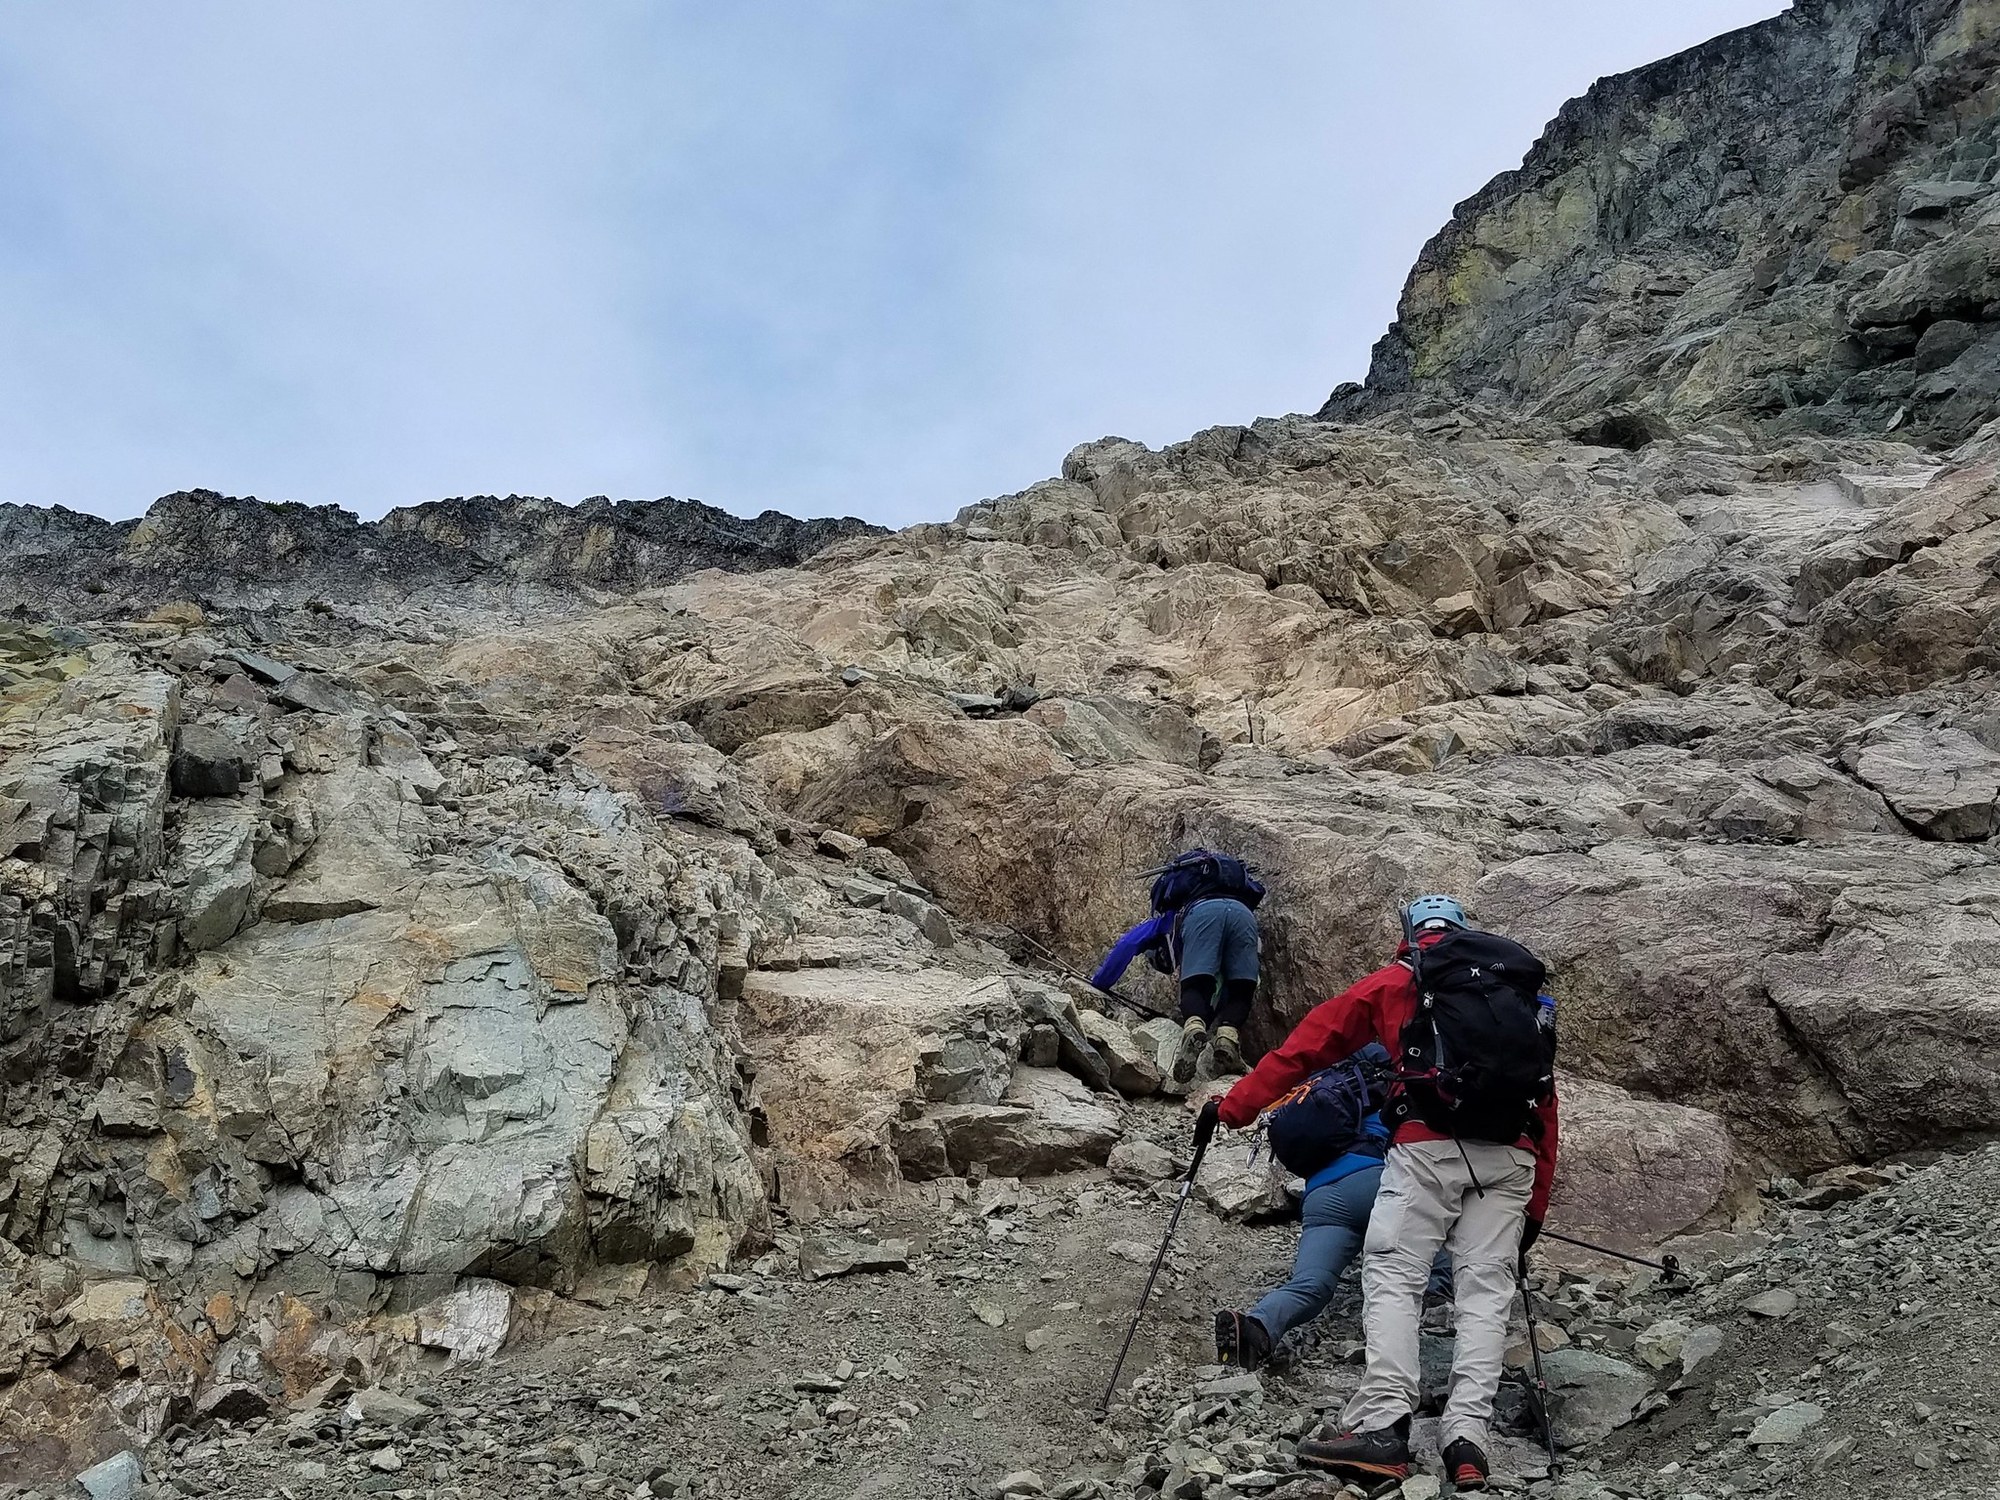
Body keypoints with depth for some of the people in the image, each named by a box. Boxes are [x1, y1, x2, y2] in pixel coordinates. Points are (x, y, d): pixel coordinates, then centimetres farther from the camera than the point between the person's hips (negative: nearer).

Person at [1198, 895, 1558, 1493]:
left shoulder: (1396, 981, 15)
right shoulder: (1526, 998, 27)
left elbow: (1308, 1044, 13)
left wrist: (1233, 1107, 17)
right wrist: (1534, 1209, 27)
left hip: (1430, 1147, -4)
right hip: (1512, 1158, 4)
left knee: (1392, 1276, -2)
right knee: (1485, 1292, 4)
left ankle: (1383, 1426, -15)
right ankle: (1466, 1439, -8)